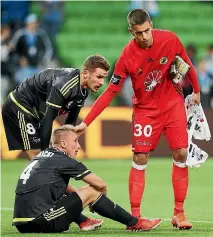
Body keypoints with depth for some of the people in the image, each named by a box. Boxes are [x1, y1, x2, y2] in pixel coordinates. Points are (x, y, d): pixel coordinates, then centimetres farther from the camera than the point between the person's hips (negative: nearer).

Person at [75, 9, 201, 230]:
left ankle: (179, 213, 4)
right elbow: (110, 91, -16)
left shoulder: (169, 39, -16)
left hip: (173, 105, 2)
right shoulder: (127, 56, -20)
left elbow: (186, 62, 4)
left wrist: (196, 90, 13)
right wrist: (86, 122, -20)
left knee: (180, 154, -4)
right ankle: (134, 215, -4)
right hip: (145, 110, -2)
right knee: (139, 158, -8)